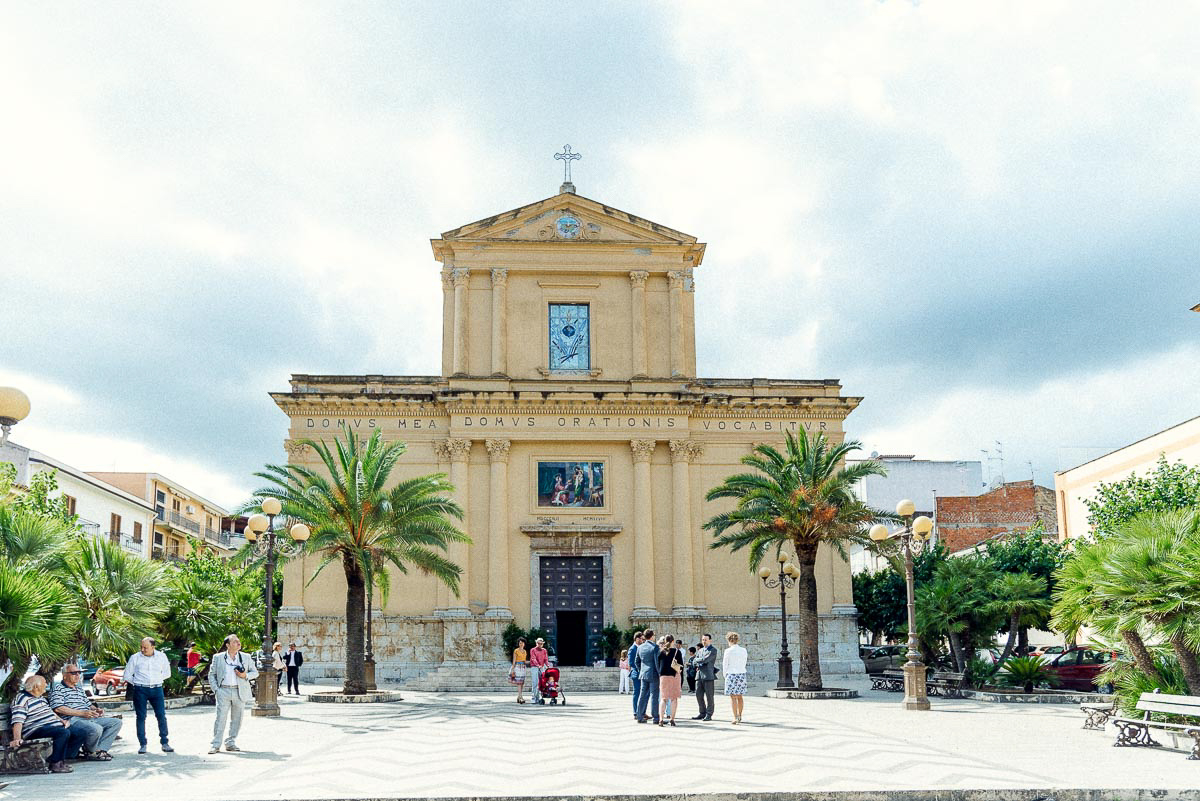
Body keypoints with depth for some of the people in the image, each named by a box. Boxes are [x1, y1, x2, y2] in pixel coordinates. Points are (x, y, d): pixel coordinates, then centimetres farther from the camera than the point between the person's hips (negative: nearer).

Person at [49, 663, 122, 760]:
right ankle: (90, 752, -7)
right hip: (73, 719, -9)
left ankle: (100, 749, -16)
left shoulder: (80, 689, 30)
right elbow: (58, 708, -14)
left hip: (90, 718, 9)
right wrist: (82, 713, -19)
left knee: (116, 722, -5)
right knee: (96, 729, -36)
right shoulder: (58, 689, 1)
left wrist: (96, 709, 8)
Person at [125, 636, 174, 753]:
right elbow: (127, 675, 9)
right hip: (140, 690, -1)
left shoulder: (161, 656, 6)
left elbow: (167, 673, 16)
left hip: (156, 689, 1)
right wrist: (137, 683, 5)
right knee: (141, 717, 0)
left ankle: (164, 743, 3)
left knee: (161, 716, -3)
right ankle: (142, 744, 7)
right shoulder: (135, 658, 2)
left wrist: (156, 679, 6)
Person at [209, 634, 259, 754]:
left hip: (240, 692, 2)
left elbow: (255, 672, 14)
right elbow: (211, 675, 8)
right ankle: (216, 745, 0)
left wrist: (246, 675, -6)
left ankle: (230, 743, 15)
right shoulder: (218, 657, 6)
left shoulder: (246, 657, 10)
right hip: (223, 691, -2)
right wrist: (215, 689, -3)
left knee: (237, 719, 5)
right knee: (220, 718, -7)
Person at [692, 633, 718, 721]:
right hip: (699, 675, 7)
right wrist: (699, 665, -5)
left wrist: (697, 661, 1)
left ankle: (709, 715, 5)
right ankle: (702, 713, 16)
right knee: (699, 695, 6)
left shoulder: (713, 650, -3)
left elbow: (705, 659, -15)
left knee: (709, 696, -2)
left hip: (708, 676, -7)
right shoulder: (700, 650, 20)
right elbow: (694, 661, 16)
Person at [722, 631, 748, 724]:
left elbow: (725, 665, -4)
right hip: (742, 674, 5)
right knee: (739, 696, 14)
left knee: (732, 697, 0)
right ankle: (739, 716, 23)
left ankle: (736, 717, -5)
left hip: (731, 674, -5)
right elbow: (744, 664, 10)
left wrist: (725, 676, 10)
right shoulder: (743, 650, 3)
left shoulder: (728, 651, -10)